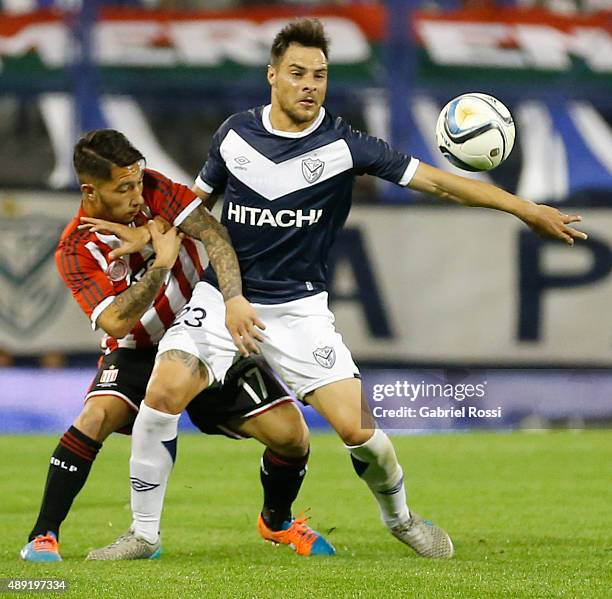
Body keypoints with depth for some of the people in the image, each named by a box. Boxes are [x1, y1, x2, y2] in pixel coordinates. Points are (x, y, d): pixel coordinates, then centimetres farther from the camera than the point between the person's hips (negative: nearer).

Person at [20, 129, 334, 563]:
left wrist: (235, 299, -33)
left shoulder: (154, 189, -11)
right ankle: (43, 536, -21)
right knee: (97, 416, -32)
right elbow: (115, 322, -29)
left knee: (290, 434, -9)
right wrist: (162, 261, -26)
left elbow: (214, 235, -20)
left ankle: (277, 521, 22)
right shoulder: (75, 251, -17)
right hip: (138, 353, -3)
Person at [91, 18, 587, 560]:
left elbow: (435, 180, -9)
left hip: (299, 308, -1)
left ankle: (399, 517, 21)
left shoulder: (343, 145, -8)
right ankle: (144, 532, -8)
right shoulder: (236, 133, 0)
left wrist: (525, 208, -13)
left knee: (357, 427, -11)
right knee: (165, 390, -22)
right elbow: (198, 201, 17)